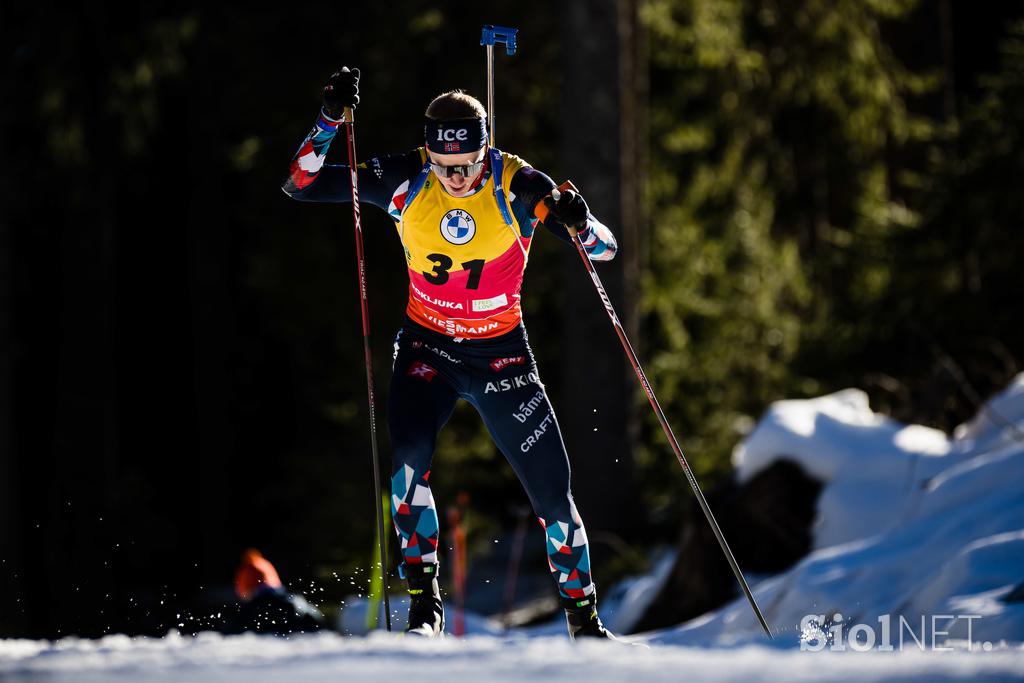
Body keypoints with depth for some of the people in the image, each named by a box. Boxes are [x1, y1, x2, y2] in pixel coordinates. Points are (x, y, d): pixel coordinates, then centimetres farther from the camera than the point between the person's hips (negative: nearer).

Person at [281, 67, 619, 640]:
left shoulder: (518, 185, -17)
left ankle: (585, 618, 18)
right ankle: (425, 603, -16)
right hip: (427, 347, 1)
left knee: (553, 491, -1)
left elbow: (604, 249, -14)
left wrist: (580, 224, -37)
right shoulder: (405, 181, -13)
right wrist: (330, 120, -25)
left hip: (501, 353, -1)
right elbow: (302, 183, -10)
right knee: (408, 457, -26)